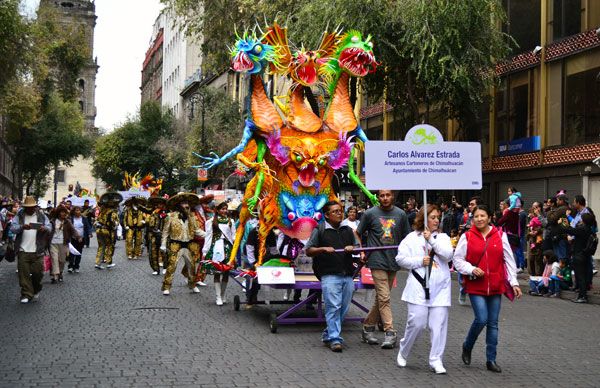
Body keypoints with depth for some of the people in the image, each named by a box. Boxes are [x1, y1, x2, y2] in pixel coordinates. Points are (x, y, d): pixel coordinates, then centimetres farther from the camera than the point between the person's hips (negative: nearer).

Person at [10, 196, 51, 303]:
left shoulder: (41, 215, 6)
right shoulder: (19, 215, 3)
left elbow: (49, 227, 5)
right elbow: (12, 228, -6)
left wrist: (45, 228, -19)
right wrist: (22, 227, -26)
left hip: (37, 251, 1)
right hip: (23, 250, 0)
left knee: (38, 272, 2)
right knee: (24, 273, 0)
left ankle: (36, 290, 28)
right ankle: (26, 294, 9)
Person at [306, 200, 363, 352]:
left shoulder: (348, 230, 19)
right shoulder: (319, 230, 4)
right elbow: (308, 251, 2)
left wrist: (352, 248, -1)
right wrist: (324, 249, -14)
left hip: (347, 275, 5)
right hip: (329, 275, -5)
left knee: (344, 308, 6)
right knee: (333, 307, -11)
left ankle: (328, 335, 20)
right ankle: (334, 339, -8)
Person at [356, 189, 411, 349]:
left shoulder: (401, 214, 7)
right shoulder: (370, 214, 0)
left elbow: (406, 238, 13)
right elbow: (358, 234, 9)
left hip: (393, 261, 4)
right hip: (377, 261, -4)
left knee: (381, 298, 11)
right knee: (384, 298, -9)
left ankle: (368, 326, 24)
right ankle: (390, 332, -8)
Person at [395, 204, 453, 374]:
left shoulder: (443, 237, 11)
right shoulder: (412, 238, 5)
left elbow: (448, 255, -6)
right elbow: (400, 258, 1)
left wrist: (431, 239, -9)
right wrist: (419, 261, -9)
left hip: (440, 289, 2)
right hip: (419, 288, -2)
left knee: (439, 325, -1)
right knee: (416, 323, -5)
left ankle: (436, 360, 8)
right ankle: (403, 353, 19)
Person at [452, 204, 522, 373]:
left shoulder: (500, 236, 4)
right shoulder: (467, 237, -2)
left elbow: (509, 260, 5)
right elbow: (458, 259, 2)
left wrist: (514, 283, 1)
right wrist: (471, 269, -14)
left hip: (496, 286, 3)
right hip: (475, 286, -3)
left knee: (493, 323, 7)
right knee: (481, 319, -13)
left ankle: (491, 359, 17)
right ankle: (467, 346, 15)